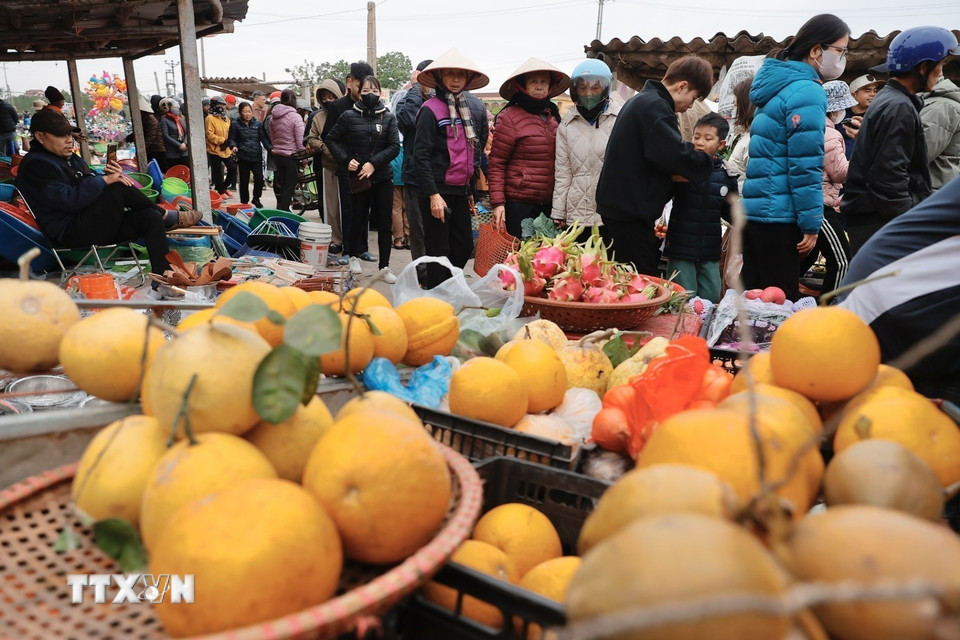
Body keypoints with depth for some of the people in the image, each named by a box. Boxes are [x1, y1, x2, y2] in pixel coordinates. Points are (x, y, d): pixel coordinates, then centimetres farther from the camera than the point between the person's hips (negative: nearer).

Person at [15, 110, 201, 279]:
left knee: (150, 217, -14)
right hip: (71, 233, -9)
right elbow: (68, 200, -22)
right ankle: (168, 217, -3)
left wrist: (113, 175, -7)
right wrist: (105, 180, -22)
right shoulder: (34, 165, -8)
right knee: (120, 187, -24)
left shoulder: (71, 159, 22)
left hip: (98, 225, 9)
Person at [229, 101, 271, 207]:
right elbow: (232, 138, 7)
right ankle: (244, 202, 18)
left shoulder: (258, 124, 7)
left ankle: (256, 198, 11)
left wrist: (270, 148, -10)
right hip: (243, 157, -1)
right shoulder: (235, 124, 3)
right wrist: (234, 146, -14)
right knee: (244, 181, 5)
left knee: (259, 178, -12)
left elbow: (264, 138, 4)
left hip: (257, 156, 1)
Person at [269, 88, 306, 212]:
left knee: (281, 185, 16)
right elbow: (300, 141, -15)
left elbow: (272, 138, 12)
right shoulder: (295, 117, -15)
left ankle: (280, 210, 24)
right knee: (289, 187, 1)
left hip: (277, 155, 7)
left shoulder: (273, 117, 5)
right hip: (291, 156, -6)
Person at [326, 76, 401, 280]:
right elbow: (332, 139, 6)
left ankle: (385, 267, 9)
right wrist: (346, 160, -9)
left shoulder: (388, 118, 2)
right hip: (358, 178, -1)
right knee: (358, 219, 9)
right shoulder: (349, 116, 0)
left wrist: (374, 163, -15)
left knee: (384, 223, 2)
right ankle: (354, 257, 31)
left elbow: (394, 146, -4)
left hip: (383, 177, 1)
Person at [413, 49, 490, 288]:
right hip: (438, 191, -7)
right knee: (439, 252, 0)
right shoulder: (430, 109, -9)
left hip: (460, 191, 7)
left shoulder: (466, 109, 13)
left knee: (464, 246, 11)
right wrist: (433, 194, -21)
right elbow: (420, 156, -15)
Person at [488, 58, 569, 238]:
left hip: (549, 203, 5)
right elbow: (496, 164, -7)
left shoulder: (554, 116, 11)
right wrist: (498, 202, -13)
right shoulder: (509, 117, -6)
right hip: (519, 203, -5)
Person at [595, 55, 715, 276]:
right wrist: (707, 161, -6)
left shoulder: (641, 101, 19)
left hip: (619, 206, 11)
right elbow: (676, 155, -24)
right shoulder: (655, 106, -14)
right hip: (631, 213, -11)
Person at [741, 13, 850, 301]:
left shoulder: (778, 83, 15)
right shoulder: (808, 92, -14)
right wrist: (811, 223, -14)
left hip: (755, 209, 9)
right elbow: (805, 166, -18)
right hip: (778, 215, -9)